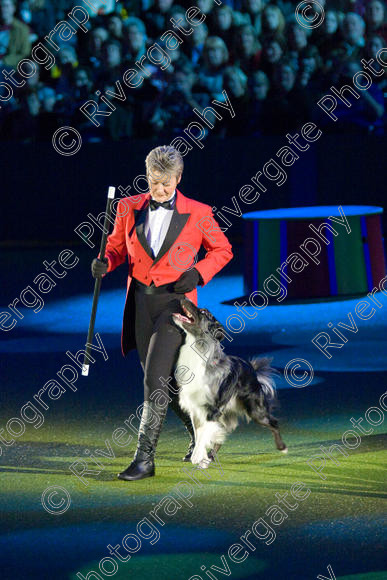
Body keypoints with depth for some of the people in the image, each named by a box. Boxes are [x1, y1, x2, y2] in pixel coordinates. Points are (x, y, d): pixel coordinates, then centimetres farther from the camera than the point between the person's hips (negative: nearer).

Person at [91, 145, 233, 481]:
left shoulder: (198, 214, -3)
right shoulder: (129, 208, 5)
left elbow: (222, 250, 8)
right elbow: (117, 246, 16)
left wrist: (198, 274, -9)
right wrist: (104, 263, -7)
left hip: (176, 301, -5)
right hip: (141, 301, 5)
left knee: (155, 377, -16)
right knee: (162, 379, 12)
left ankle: (145, 458, -13)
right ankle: (201, 434, 36)